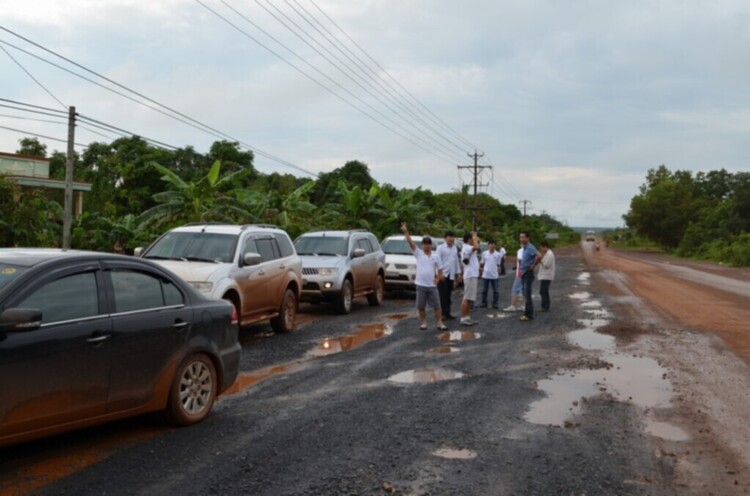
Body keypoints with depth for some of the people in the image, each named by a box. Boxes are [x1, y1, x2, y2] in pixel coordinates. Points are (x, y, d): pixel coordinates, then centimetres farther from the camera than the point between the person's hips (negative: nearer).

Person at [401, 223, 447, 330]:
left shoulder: (435, 256, 7)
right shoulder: (418, 253, 0)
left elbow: (440, 270, 12)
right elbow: (411, 243, -12)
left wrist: (438, 278, -5)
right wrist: (405, 232, -24)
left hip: (432, 285, 1)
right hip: (421, 285, -1)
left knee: (436, 305, 2)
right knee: (421, 306, 4)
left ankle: (440, 323, 7)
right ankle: (423, 322, 17)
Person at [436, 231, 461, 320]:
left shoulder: (455, 248, 15)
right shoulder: (441, 248, -3)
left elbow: (457, 261, 19)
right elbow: (438, 261, -9)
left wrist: (458, 272, 15)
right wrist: (440, 272, -17)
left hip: (451, 275, 5)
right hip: (443, 274, -5)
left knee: (448, 295, 9)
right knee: (442, 295, -5)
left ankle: (447, 313, 13)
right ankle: (442, 314, -2)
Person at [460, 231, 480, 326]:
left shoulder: (469, 248, 17)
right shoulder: (466, 247, -14)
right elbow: (476, 247, -32)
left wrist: (476, 239, 18)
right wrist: (474, 237, -17)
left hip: (473, 275, 11)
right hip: (470, 276, -11)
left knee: (470, 298, 12)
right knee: (467, 298, -10)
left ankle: (468, 317, 16)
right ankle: (463, 318, -9)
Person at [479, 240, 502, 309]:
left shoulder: (498, 254, -1)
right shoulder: (484, 253, 3)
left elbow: (498, 264, 5)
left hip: (494, 275, -1)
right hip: (485, 275, 1)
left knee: (495, 290, 5)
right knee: (484, 290, 7)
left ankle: (495, 303, 14)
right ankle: (484, 303, 17)